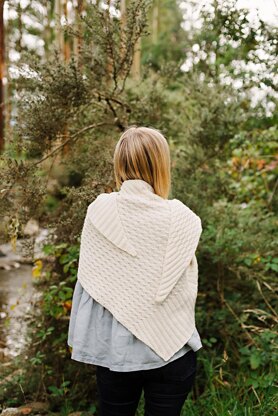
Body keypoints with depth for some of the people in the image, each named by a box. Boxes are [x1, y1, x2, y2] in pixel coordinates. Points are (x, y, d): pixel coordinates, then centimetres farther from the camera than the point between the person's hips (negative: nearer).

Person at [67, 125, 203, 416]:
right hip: (170, 348, -1)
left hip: (114, 347, 2)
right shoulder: (183, 220, -15)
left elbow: (87, 281, -3)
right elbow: (187, 290, -5)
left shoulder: (99, 210, -10)